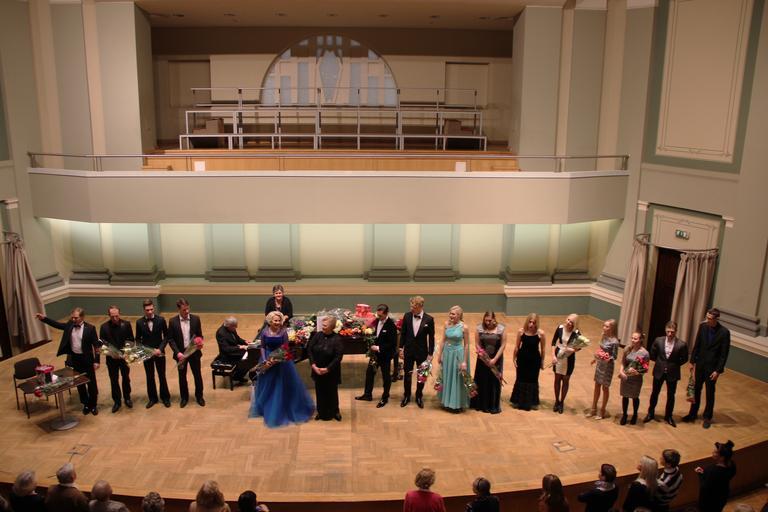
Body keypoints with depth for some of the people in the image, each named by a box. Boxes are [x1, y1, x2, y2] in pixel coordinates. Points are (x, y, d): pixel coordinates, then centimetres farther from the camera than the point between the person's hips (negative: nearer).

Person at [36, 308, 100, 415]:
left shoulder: (90, 328, -14)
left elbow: (96, 345, -12)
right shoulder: (70, 325, -1)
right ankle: (86, 404, 29)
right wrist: (44, 318, -3)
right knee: (79, 383, 14)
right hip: (74, 358, 5)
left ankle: (93, 405, 22)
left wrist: (96, 361, -14)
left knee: (91, 383, 7)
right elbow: (57, 324, 12)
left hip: (87, 359, -4)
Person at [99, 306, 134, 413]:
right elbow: (101, 342, -5)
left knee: (126, 378, 15)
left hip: (124, 356, 0)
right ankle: (117, 401, 24)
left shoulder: (126, 324, -8)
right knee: (114, 380, 10)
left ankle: (127, 398, 34)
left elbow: (131, 340, -3)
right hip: (111, 358, 0)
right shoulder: (104, 327, -8)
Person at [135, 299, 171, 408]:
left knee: (162, 376, 9)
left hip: (159, 353, -1)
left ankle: (165, 397, 24)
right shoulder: (139, 322, -6)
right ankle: (152, 398, 27)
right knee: (150, 377, 12)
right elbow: (138, 339, 3)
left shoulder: (161, 320, -9)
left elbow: (166, 336, -4)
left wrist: (160, 349, -16)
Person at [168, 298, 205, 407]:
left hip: (194, 352, 1)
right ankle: (184, 397, 31)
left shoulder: (195, 319, -5)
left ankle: (199, 396, 28)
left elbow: (200, 335, 3)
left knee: (197, 375, 9)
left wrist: (200, 343, -19)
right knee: (182, 377, 13)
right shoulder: (173, 321, -8)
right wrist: (177, 352, -17)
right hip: (181, 353, 0)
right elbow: (170, 339, -6)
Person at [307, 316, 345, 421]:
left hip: (331, 372, -3)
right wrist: (313, 364, -12)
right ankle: (321, 412, 32)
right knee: (320, 392, 14)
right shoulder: (317, 335, -6)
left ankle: (334, 412, 31)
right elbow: (310, 350, -3)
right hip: (317, 370, 3)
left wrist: (327, 369, -19)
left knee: (332, 392, 11)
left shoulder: (337, 339, -16)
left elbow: (338, 357, -18)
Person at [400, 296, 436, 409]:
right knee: (407, 374, 12)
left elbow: (431, 338, -7)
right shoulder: (407, 316, -8)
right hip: (408, 351, 2)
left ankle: (419, 396, 31)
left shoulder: (429, 319, -14)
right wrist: (401, 348, 1)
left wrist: (430, 354, -7)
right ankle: (406, 396, 29)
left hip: (422, 352, -1)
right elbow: (403, 333, 2)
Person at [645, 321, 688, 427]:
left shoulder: (682, 344, -16)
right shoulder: (658, 341, -10)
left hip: (672, 373, -1)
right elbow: (652, 355, 6)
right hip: (659, 371, 1)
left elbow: (684, 359, 0)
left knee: (671, 395, 13)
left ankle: (668, 416, 31)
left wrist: (674, 365, -2)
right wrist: (660, 363, 4)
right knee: (655, 393, 14)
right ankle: (651, 413, 31)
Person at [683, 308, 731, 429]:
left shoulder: (724, 332, -17)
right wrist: (692, 361, 5)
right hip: (700, 364, 4)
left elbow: (724, 354, -13)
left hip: (712, 367, -4)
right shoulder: (703, 326, -6)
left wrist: (718, 370, -13)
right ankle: (693, 414, 28)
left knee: (710, 393, 10)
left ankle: (707, 417, 26)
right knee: (696, 390, 14)